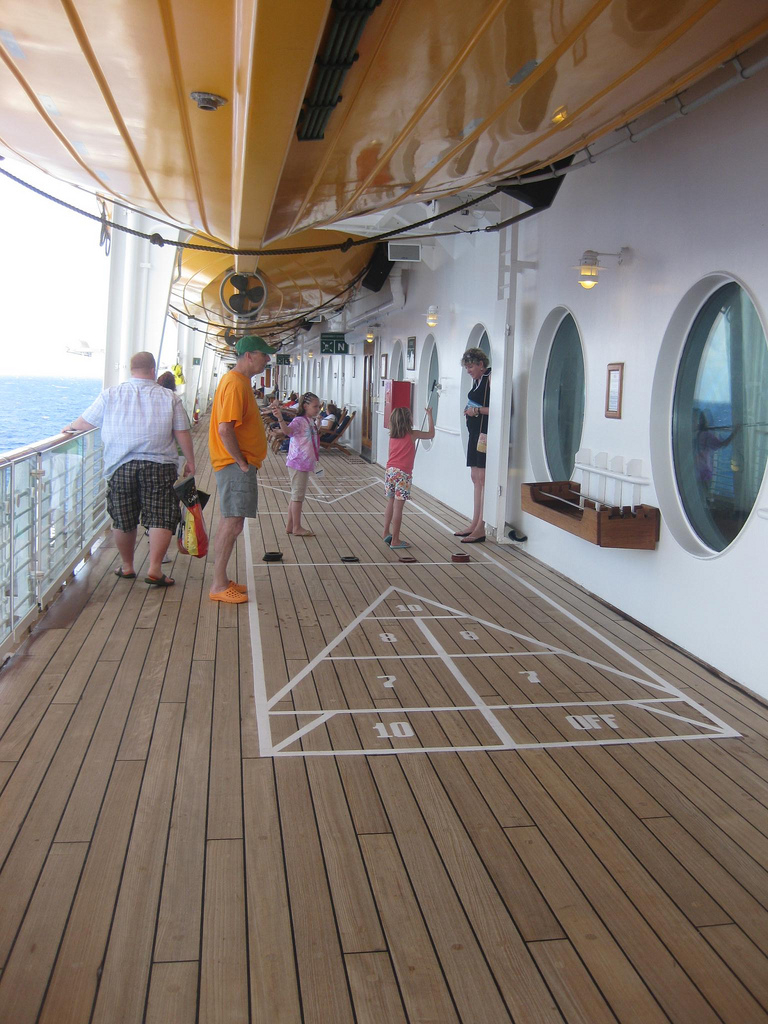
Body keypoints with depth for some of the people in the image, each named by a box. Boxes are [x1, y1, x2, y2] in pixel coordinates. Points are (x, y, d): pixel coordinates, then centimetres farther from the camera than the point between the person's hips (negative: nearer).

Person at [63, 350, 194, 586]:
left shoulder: (111, 394, 4)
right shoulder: (169, 397, 2)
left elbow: (86, 422, 13)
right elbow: (182, 434, 1)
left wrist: (69, 427, 33)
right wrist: (190, 462, 10)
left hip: (121, 467, 2)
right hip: (160, 466, -1)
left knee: (123, 520, 13)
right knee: (161, 519, 0)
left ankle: (127, 567, 26)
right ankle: (154, 570, -8)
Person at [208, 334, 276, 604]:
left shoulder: (239, 381, 17)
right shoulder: (235, 384, -16)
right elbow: (225, 429, -24)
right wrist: (241, 462, -17)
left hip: (239, 464, 11)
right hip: (236, 465, -11)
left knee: (228, 523, 13)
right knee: (232, 524, -9)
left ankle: (221, 580, 20)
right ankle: (218, 586, -3)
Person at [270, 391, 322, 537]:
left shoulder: (310, 422, 14)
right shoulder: (299, 421, -15)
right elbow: (287, 430, -35)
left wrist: (318, 420, 40)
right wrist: (280, 418, -52)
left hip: (305, 464, 10)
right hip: (298, 463, -10)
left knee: (297, 495, 13)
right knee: (298, 495, -4)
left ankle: (290, 525, 20)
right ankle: (297, 527, 1)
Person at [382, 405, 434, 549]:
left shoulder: (392, 436, 11)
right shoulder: (413, 434, -2)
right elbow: (431, 434, 10)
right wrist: (429, 415, 17)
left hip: (390, 471, 6)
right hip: (403, 473, -6)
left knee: (391, 503, 20)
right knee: (398, 506, -4)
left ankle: (386, 533, 25)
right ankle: (395, 540, -2)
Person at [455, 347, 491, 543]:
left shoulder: (491, 378, -11)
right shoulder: (476, 380, 18)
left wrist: (478, 410, -17)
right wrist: (469, 410, 11)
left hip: (486, 433, -10)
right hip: (475, 432, 10)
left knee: (483, 479, -9)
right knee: (476, 479, 11)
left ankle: (481, 529, -8)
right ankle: (475, 525, 17)